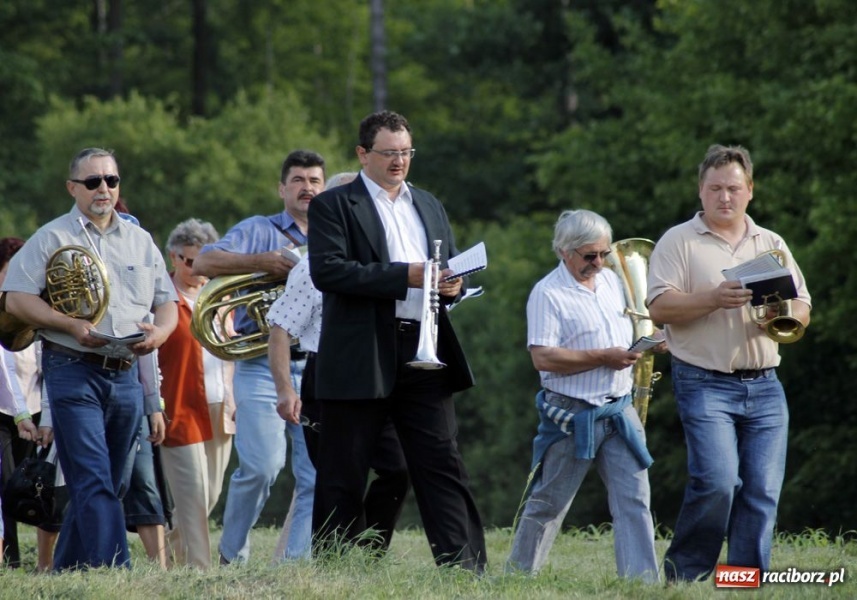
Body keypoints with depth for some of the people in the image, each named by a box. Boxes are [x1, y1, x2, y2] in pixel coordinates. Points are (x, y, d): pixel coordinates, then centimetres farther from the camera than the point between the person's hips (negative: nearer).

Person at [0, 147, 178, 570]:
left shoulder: (139, 241, 16)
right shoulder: (52, 238, 1)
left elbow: (166, 302, 18)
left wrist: (160, 329, -6)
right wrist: (73, 326, -18)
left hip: (125, 374, 6)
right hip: (73, 372, -6)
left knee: (106, 484, 9)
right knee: (93, 482, -15)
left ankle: (64, 573, 20)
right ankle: (114, 569, -23)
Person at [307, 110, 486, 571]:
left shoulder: (429, 206, 20)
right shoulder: (334, 206, 0)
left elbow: (452, 264, 24)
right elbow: (327, 270, -14)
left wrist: (452, 283, -2)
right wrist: (404, 275, -18)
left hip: (424, 355, 5)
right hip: (360, 358, -5)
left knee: (442, 465, 0)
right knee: (344, 476, 1)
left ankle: (465, 569, -3)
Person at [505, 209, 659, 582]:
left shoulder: (612, 281, 12)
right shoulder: (548, 294, -11)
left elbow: (630, 326, 27)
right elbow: (542, 357, -20)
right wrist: (602, 358, -21)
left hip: (619, 410, 6)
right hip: (571, 416, -6)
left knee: (634, 498, -4)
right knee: (549, 502, 5)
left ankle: (642, 581, -6)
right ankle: (518, 575, 18)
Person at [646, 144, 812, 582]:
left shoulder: (772, 245, 17)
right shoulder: (678, 242, 3)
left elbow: (802, 311, 14)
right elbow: (659, 307, -8)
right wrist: (714, 299, -20)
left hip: (764, 386, 5)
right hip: (705, 383, -4)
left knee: (762, 491, -2)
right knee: (717, 480, -17)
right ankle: (683, 575, -2)